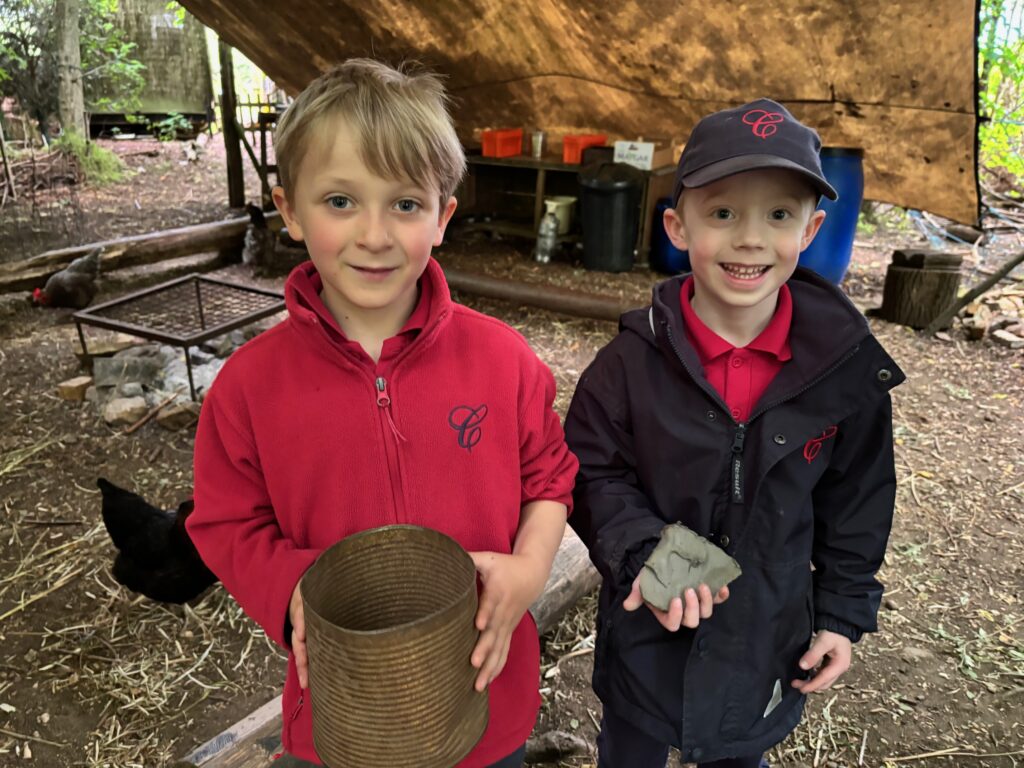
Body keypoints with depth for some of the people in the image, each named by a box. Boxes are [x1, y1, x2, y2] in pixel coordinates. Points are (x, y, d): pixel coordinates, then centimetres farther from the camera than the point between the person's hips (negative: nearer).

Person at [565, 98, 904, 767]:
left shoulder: (846, 368, -13)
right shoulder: (632, 361, -19)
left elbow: (856, 504, 0)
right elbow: (593, 473, -10)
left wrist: (843, 612, 1)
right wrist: (642, 553, -26)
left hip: (770, 638, 1)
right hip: (648, 632, -1)